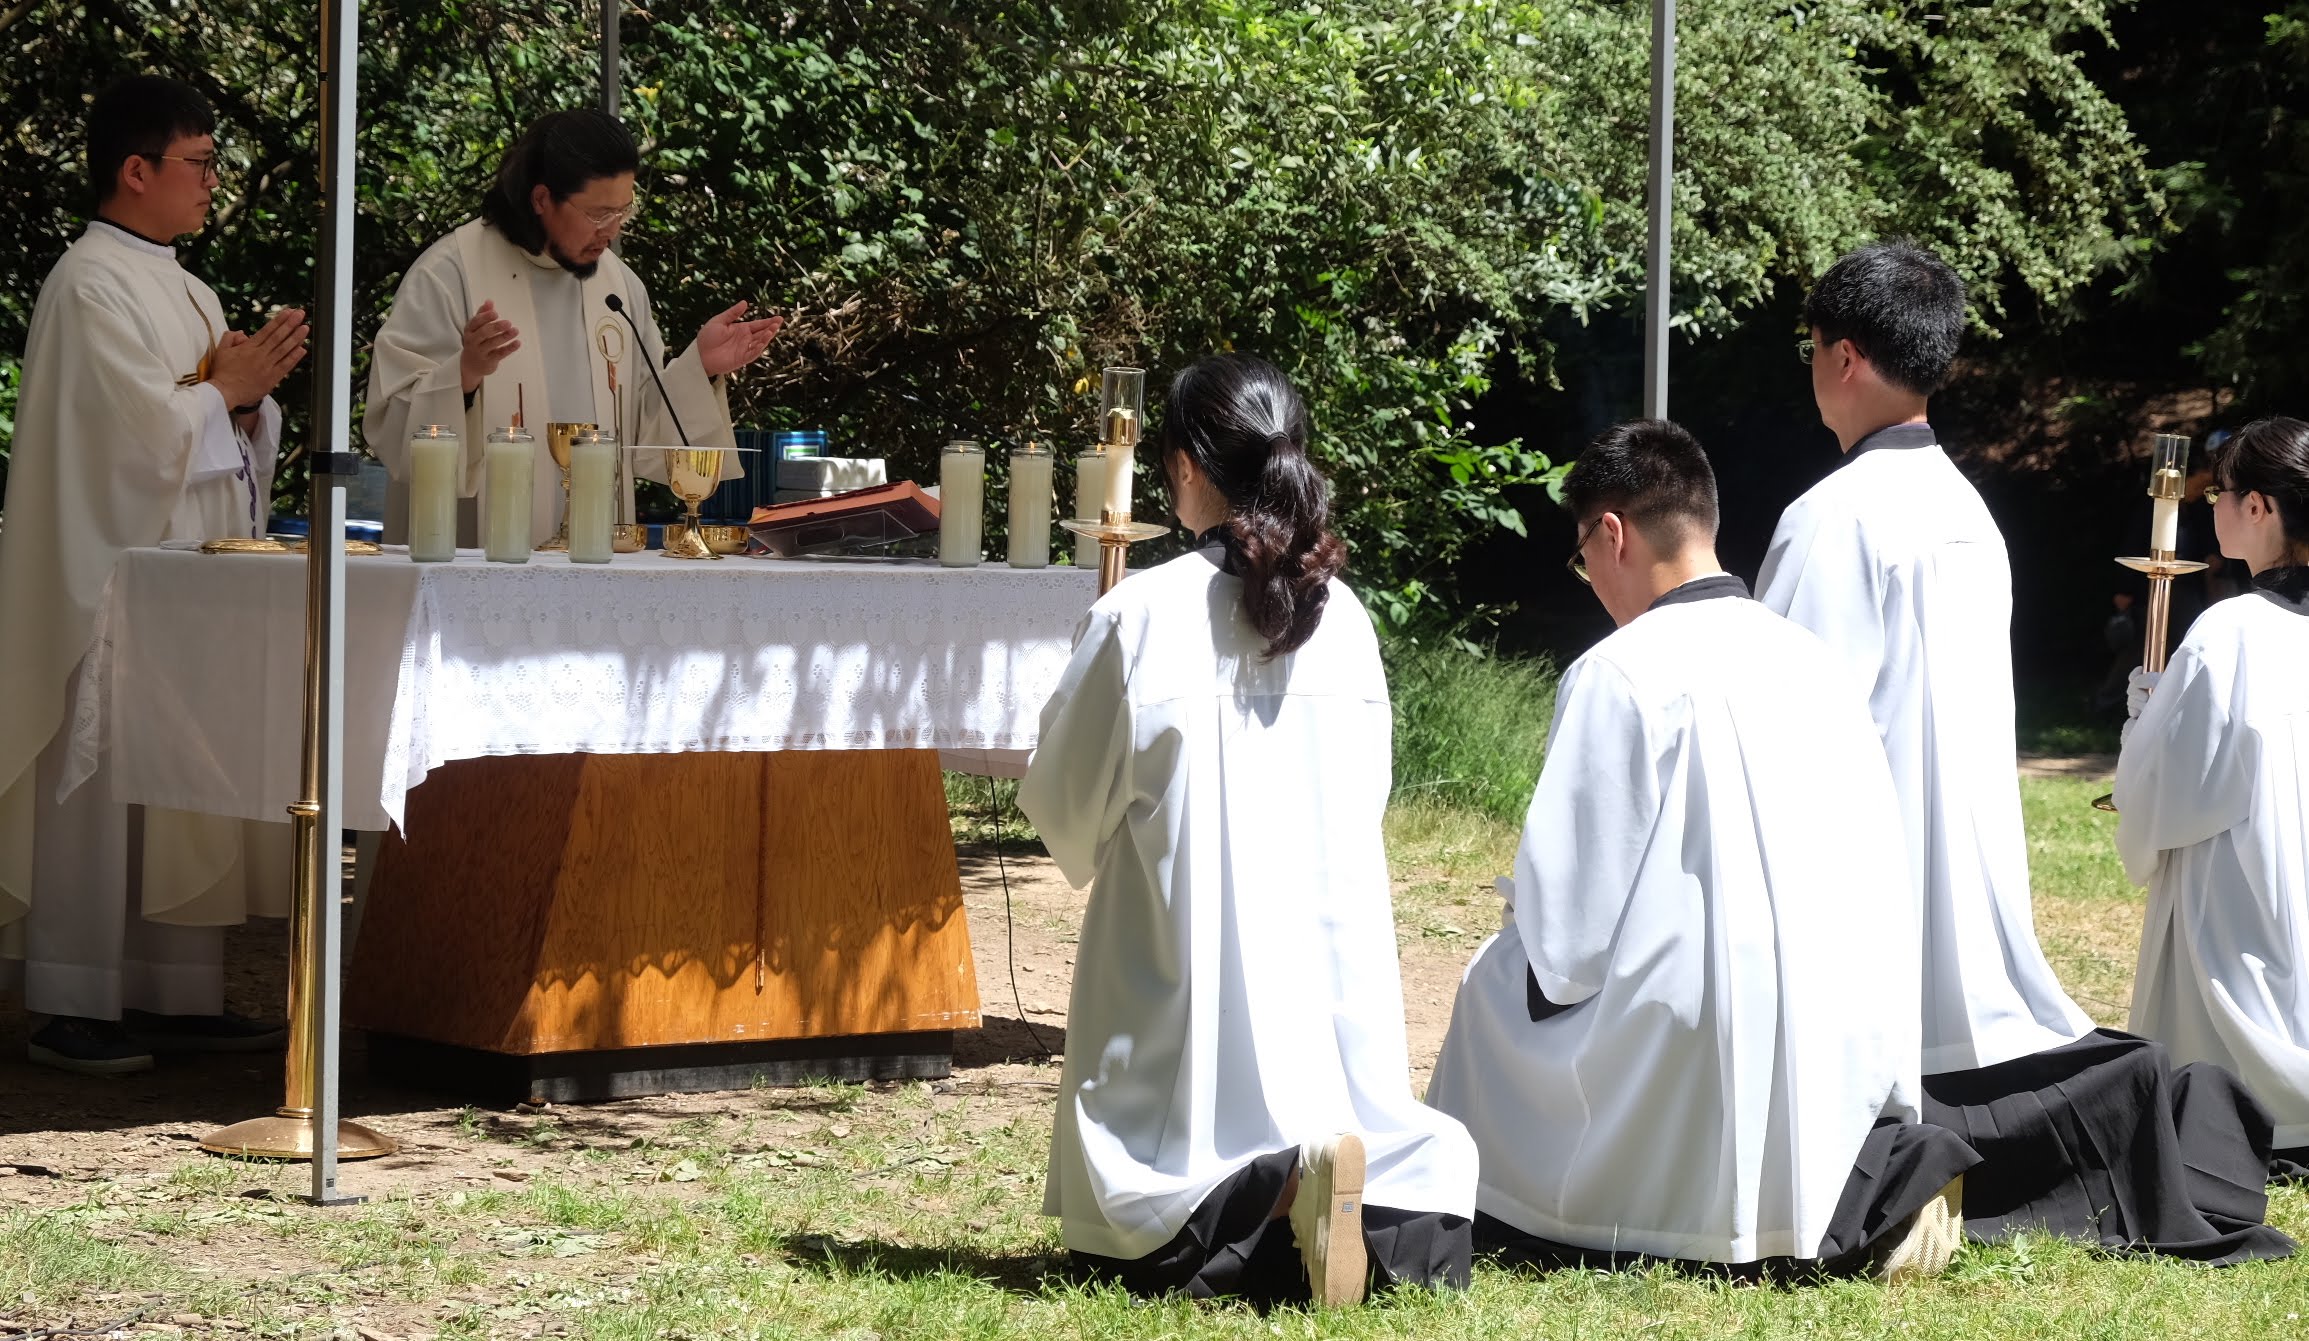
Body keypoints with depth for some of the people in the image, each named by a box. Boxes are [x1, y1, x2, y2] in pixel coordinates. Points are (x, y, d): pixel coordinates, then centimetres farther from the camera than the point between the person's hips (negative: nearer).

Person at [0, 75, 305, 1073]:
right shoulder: (91, 285, -12)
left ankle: (175, 994, 14)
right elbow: (144, 429, -19)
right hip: (117, 573, -9)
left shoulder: (183, 288, 17)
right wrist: (228, 389, -6)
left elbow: (224, 437, 20)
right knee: (102, 791, -6)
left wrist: (250, 395, 0)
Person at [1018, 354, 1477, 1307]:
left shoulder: (1138, 619, -10)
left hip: (1180, 960, -4)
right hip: (1334, 955, 4)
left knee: (1125, 1231, 3)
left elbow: (1062, 809, -1)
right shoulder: (1343, 619, 2)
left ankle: (1282, 1197, -28)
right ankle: (1394, 1207, -22)